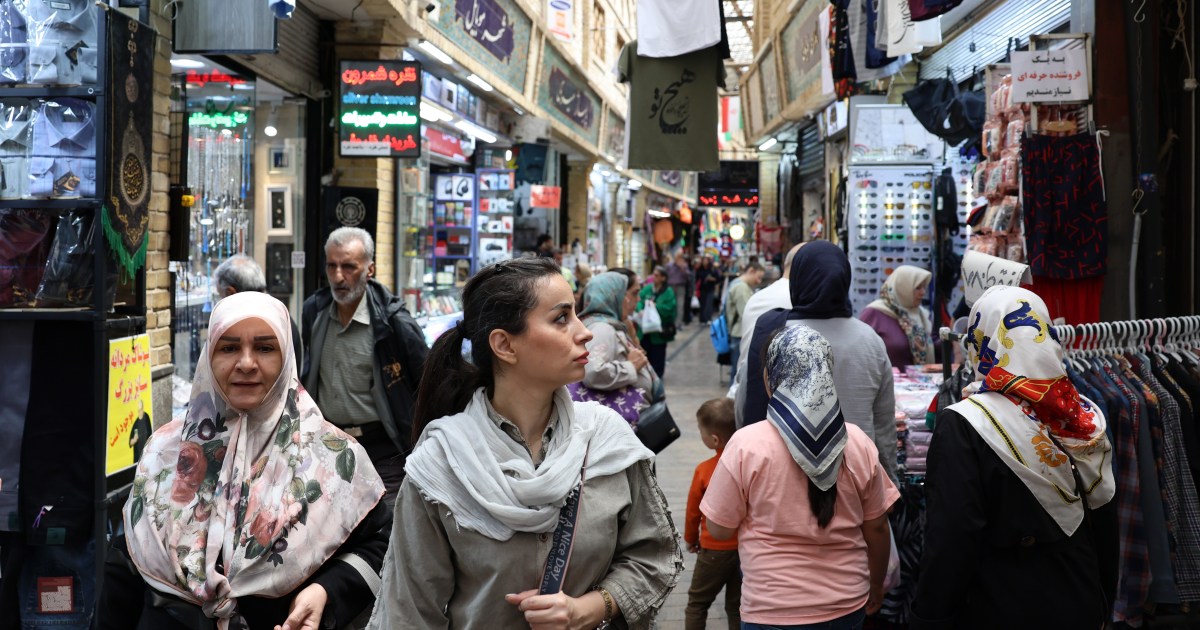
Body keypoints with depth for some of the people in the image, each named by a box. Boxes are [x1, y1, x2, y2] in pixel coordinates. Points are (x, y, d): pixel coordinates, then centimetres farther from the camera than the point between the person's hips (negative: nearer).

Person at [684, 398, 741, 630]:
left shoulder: (705, 470, -16)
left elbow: (693, 511, -3)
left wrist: (691, 539, 16)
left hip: (715, 550, -3)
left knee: (697, 603, 14)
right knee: (737, 607, 15)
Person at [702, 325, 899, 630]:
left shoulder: (746, 445, -15)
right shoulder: (858, 443, -5)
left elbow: (720, 529, -7)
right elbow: (877, 528, 2)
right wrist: (875, 587, 18)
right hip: (849, 605, 3)